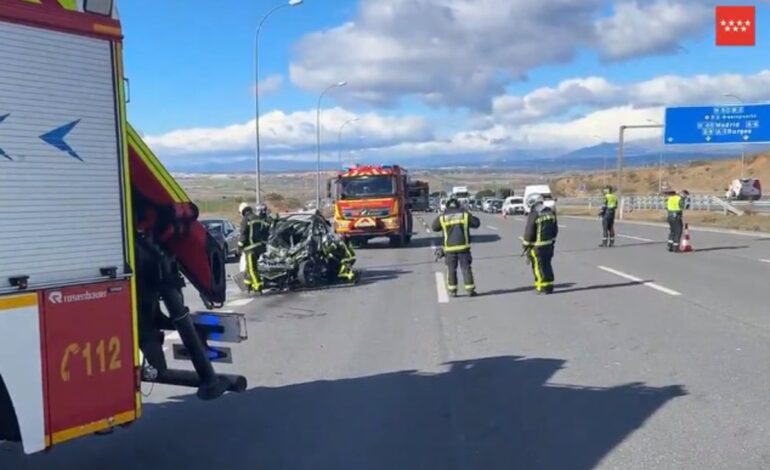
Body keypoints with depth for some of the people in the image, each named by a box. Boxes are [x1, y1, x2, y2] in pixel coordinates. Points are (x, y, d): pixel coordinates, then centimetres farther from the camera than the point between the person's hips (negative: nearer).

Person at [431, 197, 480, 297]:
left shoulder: (442, 217, 0)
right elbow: (476, 223, 9)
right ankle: (470, 289, 5)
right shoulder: (465, 214, 1)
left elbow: (434, 227, 11)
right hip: (463, 246, 0)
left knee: (451, 269, 9)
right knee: (466, 268, 5)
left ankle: (452, 290, 10)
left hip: (450, 248, 0)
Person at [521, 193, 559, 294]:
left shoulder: (534, 215, -16)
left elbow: (529, 232, -15)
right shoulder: (551, 212, 6)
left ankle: (542, 287, 3)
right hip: (549, 244, 7)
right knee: (547, 264, 15)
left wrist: (526, 244, -4)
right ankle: (549, 286, 19)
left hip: (538, 246, -7)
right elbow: (555, 229, 12)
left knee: (538, 265, 1)